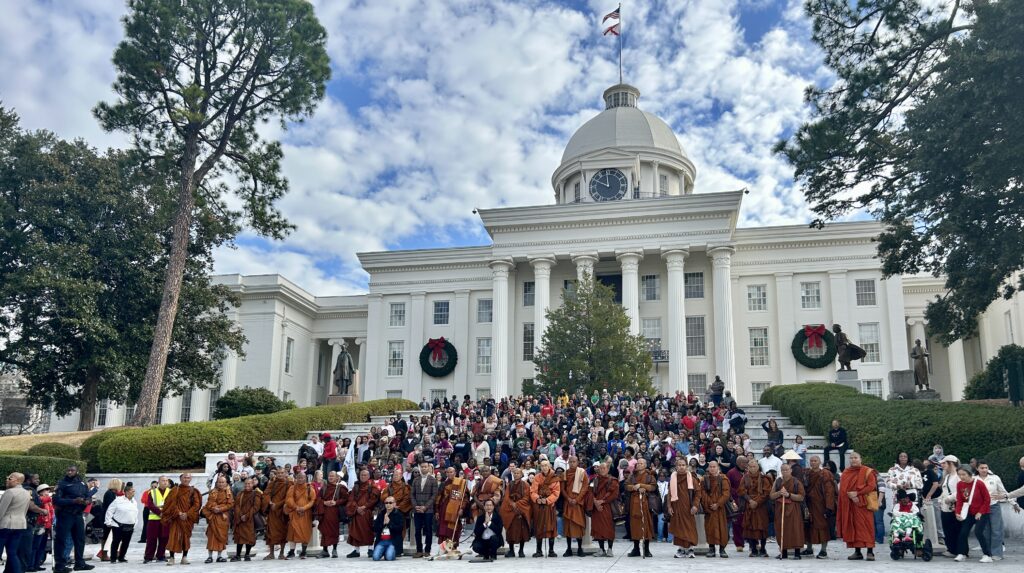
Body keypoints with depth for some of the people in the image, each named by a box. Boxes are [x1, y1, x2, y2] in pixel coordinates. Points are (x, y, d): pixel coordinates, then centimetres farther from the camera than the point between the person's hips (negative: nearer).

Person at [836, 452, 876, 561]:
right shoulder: (845, 473, 13)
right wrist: (850, 496, -12)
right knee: (853, 527, 3)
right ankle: (857, 552, 9)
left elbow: (871, 486, -9)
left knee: (866, 526, -8)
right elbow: (843, 489, 7)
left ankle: (870, 552, -7)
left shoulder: (867, 471, 1)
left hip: (863, 504, -4)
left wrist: (857, 493, -16)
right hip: (849, 505, 4)